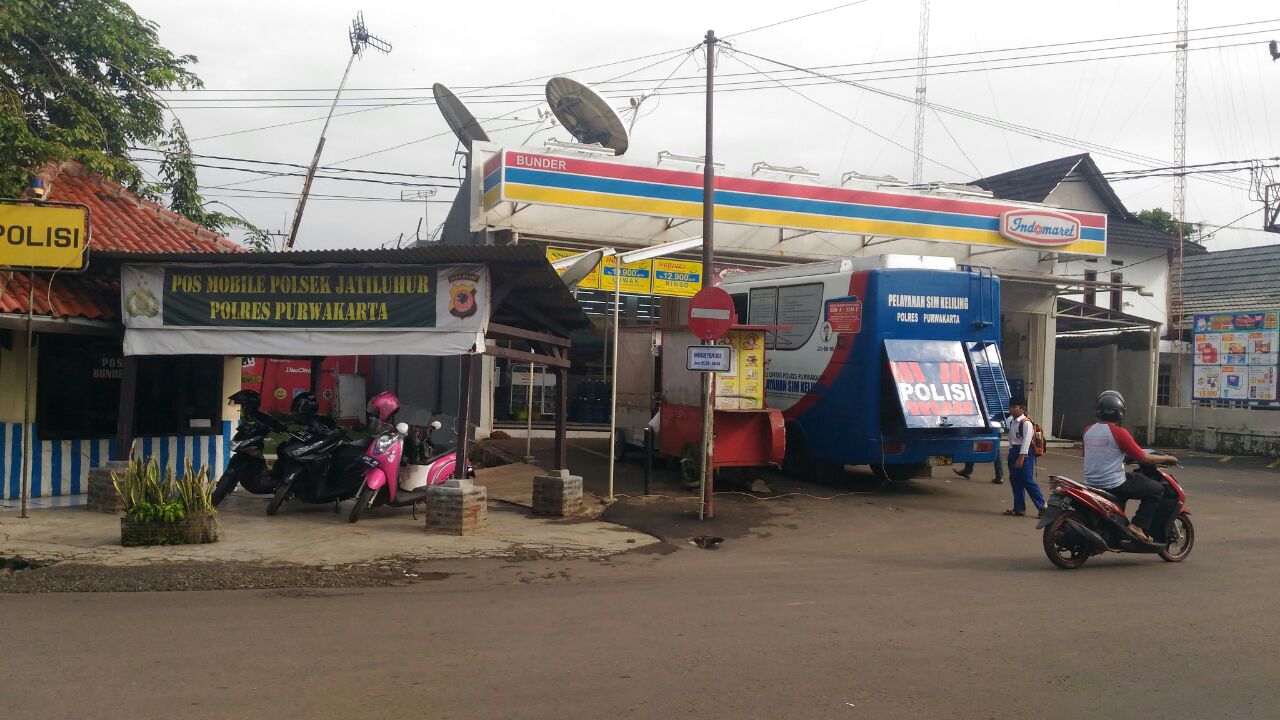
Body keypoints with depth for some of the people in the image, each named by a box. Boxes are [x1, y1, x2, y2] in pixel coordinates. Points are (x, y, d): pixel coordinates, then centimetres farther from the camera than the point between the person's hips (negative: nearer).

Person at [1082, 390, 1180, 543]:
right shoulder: (1118, 432, -15)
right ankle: (1138, 525, -3)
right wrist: (1166, 459, 7)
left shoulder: (1088, 431, 5)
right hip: (1113, 484, -7)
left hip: (1091, 483, 7)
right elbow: (1143, 458, -10)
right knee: (1157, 489, 6)